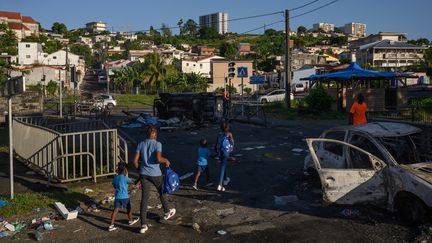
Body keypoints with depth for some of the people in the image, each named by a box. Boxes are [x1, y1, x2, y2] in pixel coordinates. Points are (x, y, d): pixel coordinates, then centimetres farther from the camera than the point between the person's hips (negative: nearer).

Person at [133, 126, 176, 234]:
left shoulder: (141, 144, 5)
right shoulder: (157, 144, -8)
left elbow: (135, 161, 2)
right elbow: (159, 158, -22)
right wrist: (166, 161, -3)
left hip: (144, 174, 3)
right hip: (156, 174, -3)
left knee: (144, 198, 2)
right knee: (162, 192, 22)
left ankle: (143, 224, -2)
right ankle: (167, 212, 41)